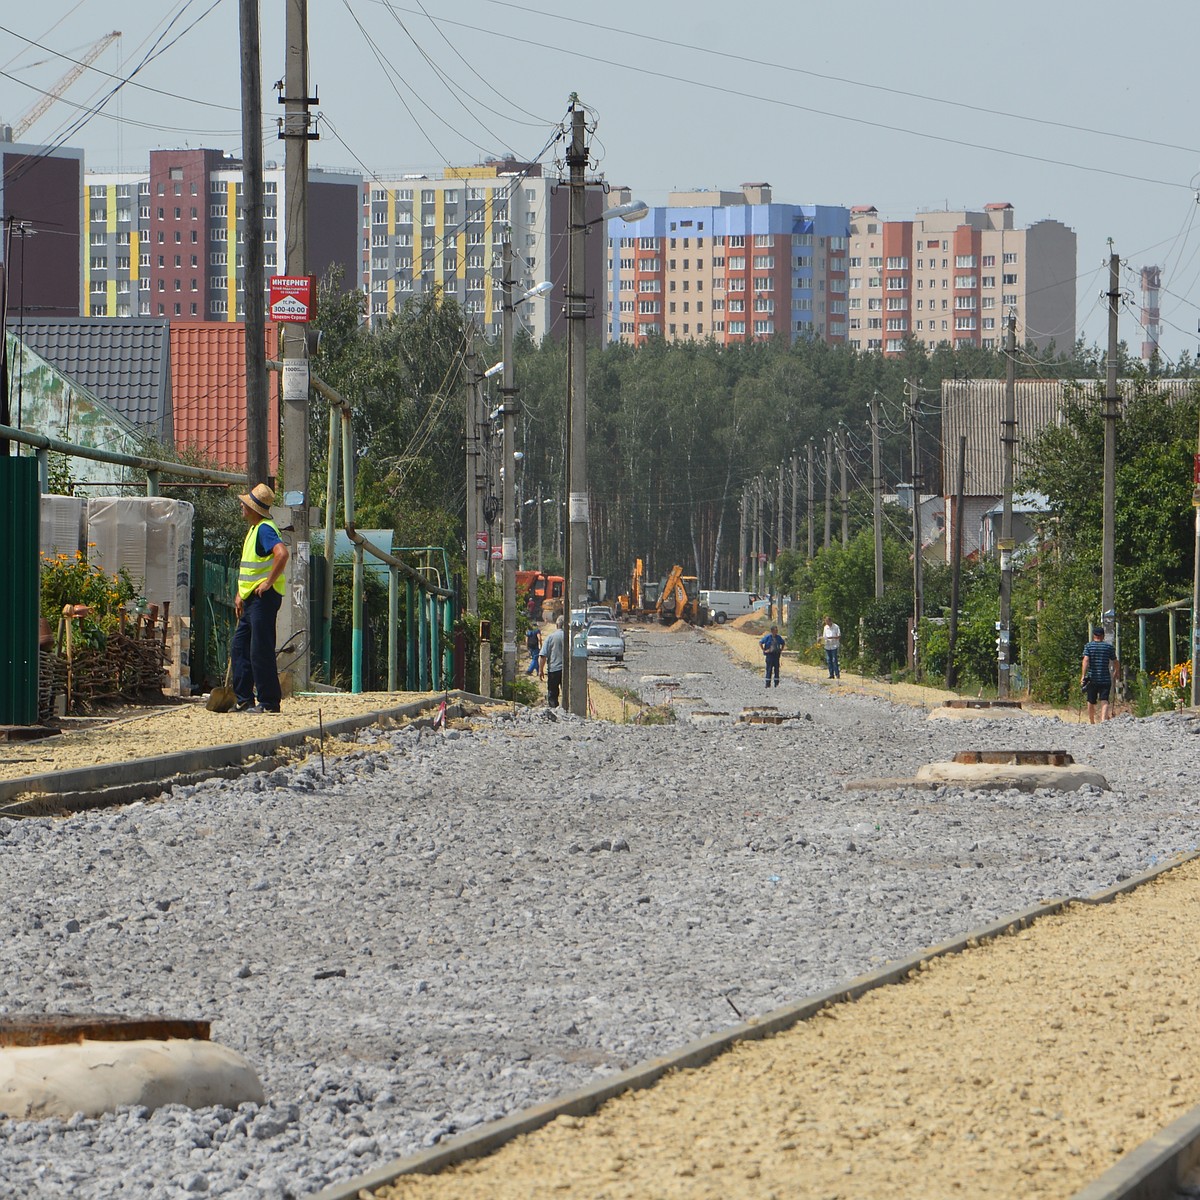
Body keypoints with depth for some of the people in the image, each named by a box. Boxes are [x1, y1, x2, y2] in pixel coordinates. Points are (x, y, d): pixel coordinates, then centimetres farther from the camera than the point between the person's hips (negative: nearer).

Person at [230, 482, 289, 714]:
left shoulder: (265, 529, -15)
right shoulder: (253, 529, 18)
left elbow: (282, 553, -32)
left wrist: (269, 582, -25)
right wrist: (240, 594, 21)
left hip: (264, 598, -11)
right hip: (251, 599, 11)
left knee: (260, 651, -8)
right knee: (239, 647, 12)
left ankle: (269, 702, -4)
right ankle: (243, 700, 16)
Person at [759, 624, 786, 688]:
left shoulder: (778, 637, 7)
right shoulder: (768, 637, -7)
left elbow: (783, 643, 23)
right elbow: (760, 642, -5)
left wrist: (781, 650, 11)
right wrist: (764, 650, -8)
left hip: (776, 655, 4)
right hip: (769, 654, -4)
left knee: (777, 669, 3)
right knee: (769, 669, -3)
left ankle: (776, 684, 9)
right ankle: (768, 684, 1)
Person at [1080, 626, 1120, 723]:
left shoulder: (1088, 646, 1)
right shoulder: (1109, 647, 4)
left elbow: (1086, 660, -12)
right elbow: (1116, 663, 11)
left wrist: (1083, 676, -16)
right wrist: (1116, 672, 31)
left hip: (1092, 679, 0)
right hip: (1105, 679, 0)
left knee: (1091, 702, 16)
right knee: (1104, 701, -9)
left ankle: (1092, 722, 29)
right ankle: (1103, 719, -31)